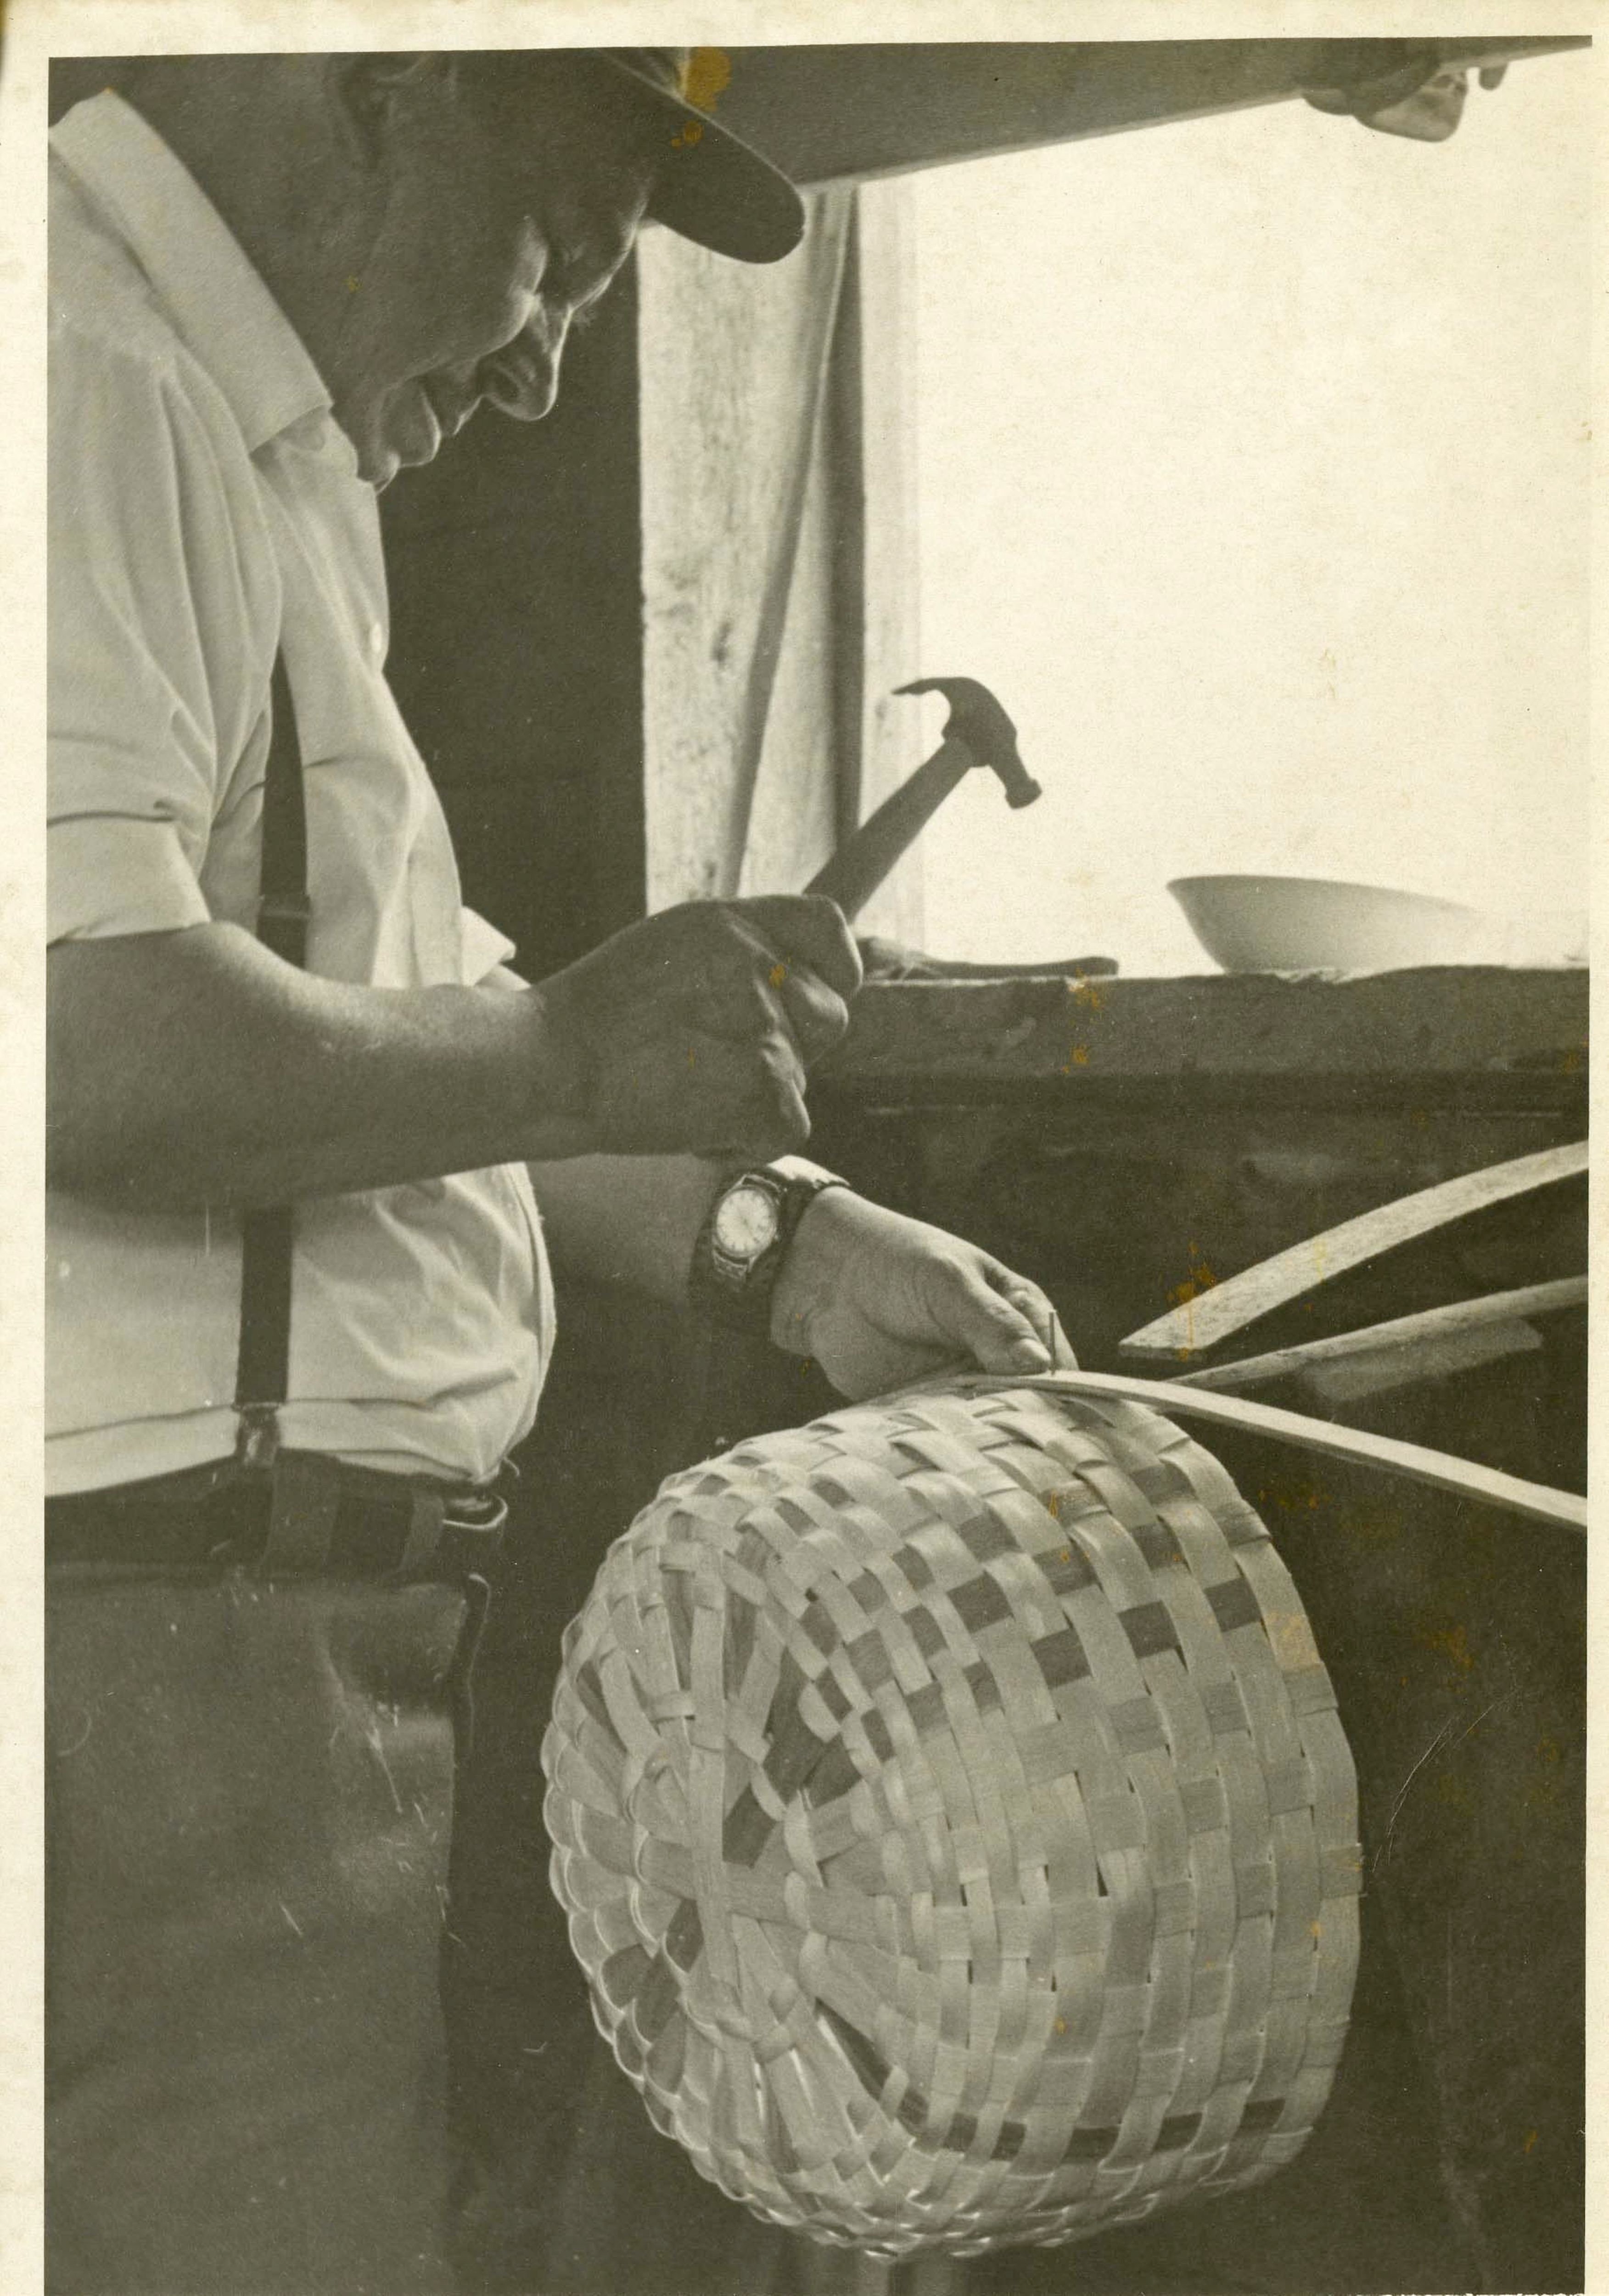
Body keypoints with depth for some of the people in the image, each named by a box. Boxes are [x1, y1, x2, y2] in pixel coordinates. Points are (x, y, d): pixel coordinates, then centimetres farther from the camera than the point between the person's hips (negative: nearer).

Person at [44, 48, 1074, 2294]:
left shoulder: (268, 461, 20)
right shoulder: (83, 383, -14)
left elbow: (386, 1012, 26)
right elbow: (88, 1044, -26)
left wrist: (781, 1244, 18)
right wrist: (576, 1056, -12)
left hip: (284, 1637, 10)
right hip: (163, 1624, -10)